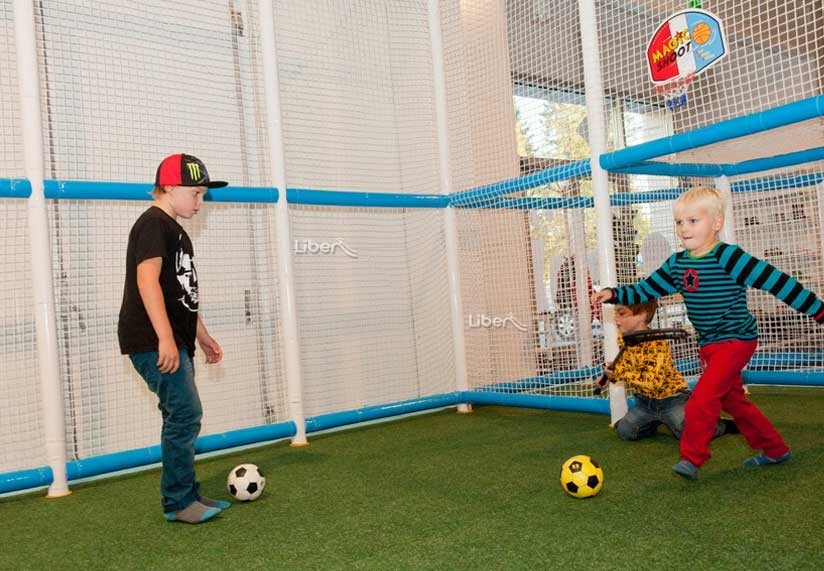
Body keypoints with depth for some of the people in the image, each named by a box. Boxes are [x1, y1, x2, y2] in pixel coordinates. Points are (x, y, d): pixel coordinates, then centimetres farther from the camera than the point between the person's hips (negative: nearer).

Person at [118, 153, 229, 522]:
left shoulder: (173, 229, 19)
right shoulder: (153, 224, -10)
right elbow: (147, 280, -23)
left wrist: (201, 335, 25)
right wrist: (165, 338, -29)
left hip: (172, 341, 10)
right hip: (153, 340, -10)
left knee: (182, 417, 12)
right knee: (185, 413, -10)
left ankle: (186, 496, 21)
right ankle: (178, 503, -1)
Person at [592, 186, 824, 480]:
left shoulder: (728, 257, -18)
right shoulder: (677, 263, 2)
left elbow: (776, 281, -16)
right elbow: (645, 291, 7)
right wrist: (614, 294, -9)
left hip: (736, 340, -8)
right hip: (709, 346, 8)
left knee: (702, 399, -17)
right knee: (734, 401, 18)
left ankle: (692, 457, -3)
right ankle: (775, 450, 35)